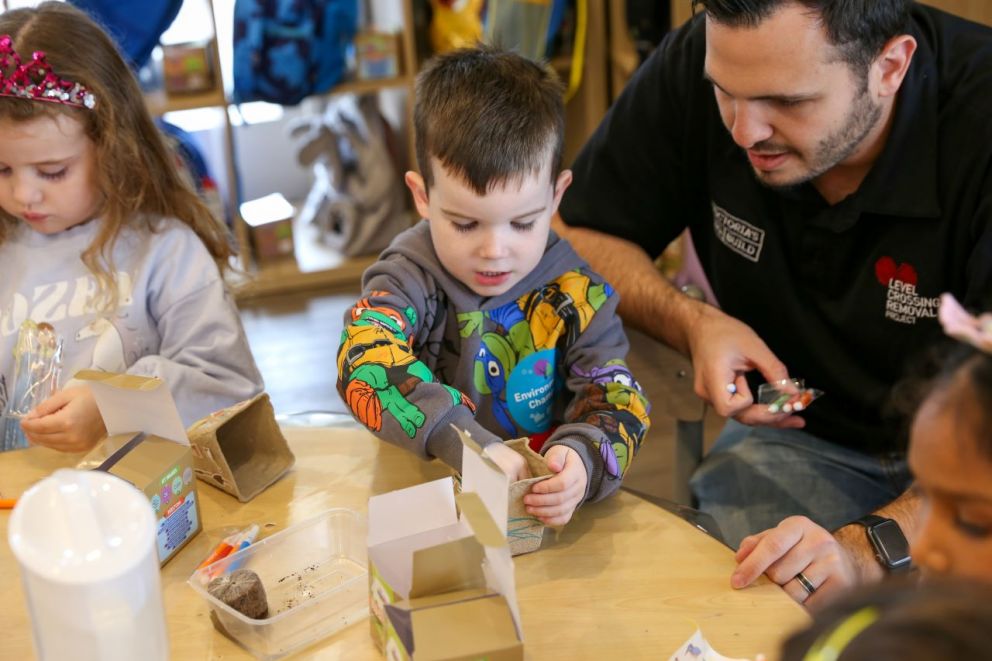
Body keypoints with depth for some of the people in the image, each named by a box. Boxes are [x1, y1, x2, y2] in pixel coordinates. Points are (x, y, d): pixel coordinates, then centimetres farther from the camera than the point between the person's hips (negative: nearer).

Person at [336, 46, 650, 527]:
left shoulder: (575, 292, -5)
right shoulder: (411, 277, -10)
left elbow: (614, 396, -9)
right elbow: (366, 361, -27)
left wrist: (581, 457, -33)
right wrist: (469, 444, -41)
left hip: (544, 504, 1)